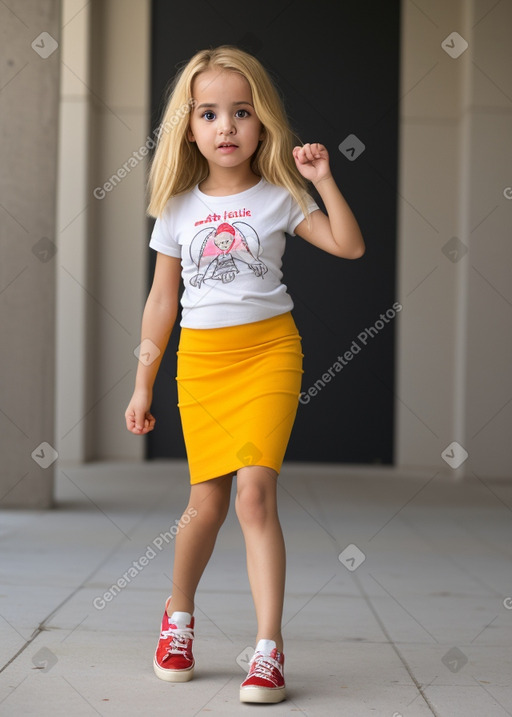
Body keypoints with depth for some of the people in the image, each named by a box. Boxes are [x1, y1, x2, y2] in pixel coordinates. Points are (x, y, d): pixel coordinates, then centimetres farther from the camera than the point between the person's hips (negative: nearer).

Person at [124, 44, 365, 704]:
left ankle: (268, 649, -11)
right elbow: (161, 301, 10)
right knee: (207, 502, 4)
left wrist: (323, 181, -12)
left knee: (255, 493, -15)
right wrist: (142, 385, 10)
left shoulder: (278, 198, 2)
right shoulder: (178, 209, 6)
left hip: (268, 351, -2)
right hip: (200, 358, 2)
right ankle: (178, 614, 32)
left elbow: (350, 246, -4)